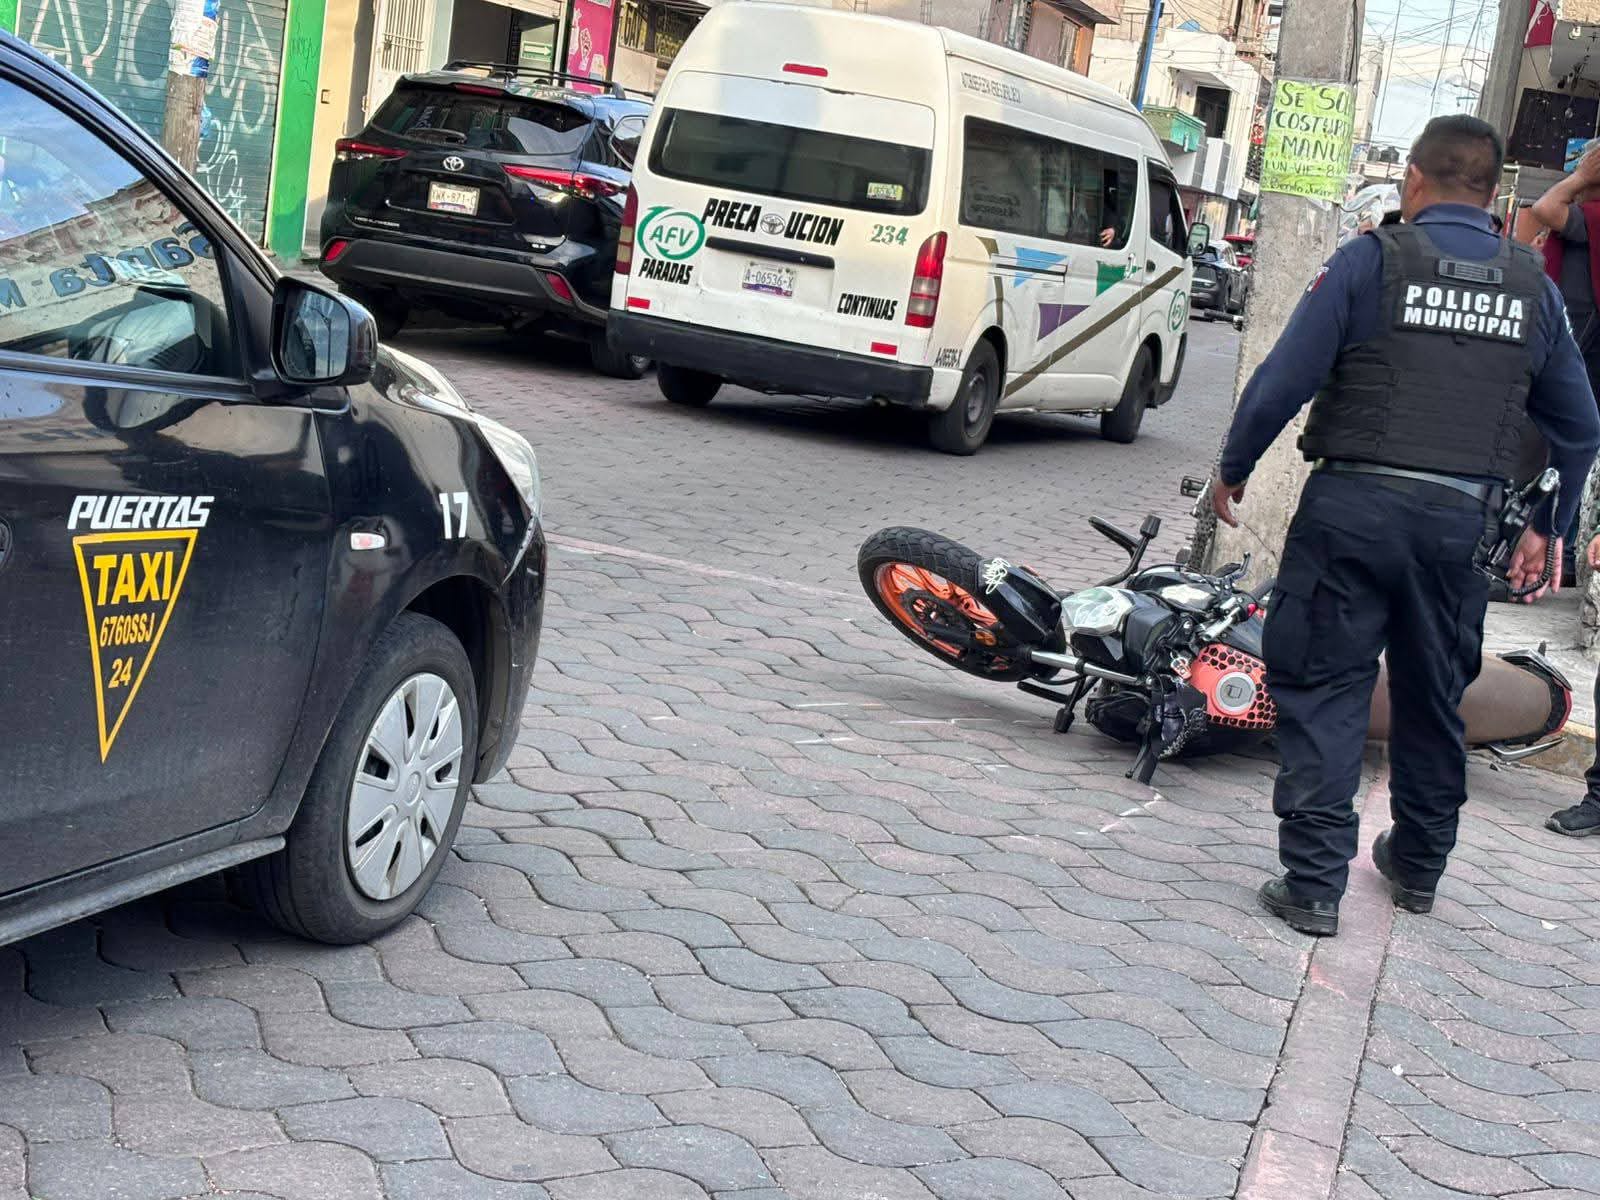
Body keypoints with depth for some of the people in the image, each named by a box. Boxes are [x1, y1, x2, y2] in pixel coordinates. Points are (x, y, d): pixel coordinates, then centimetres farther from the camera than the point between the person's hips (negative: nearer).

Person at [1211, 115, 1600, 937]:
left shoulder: (1372, 259, -6)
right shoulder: (1533, 286, 7)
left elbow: (1285, 380, -9)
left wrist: (1233, 468, 5)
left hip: (1354, 503, -4)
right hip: (1458, 518, 4)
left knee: (1323, 689, 2)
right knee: (1432, 698, 18)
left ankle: (1314, 882, -1)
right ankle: (1418, 867, 33)